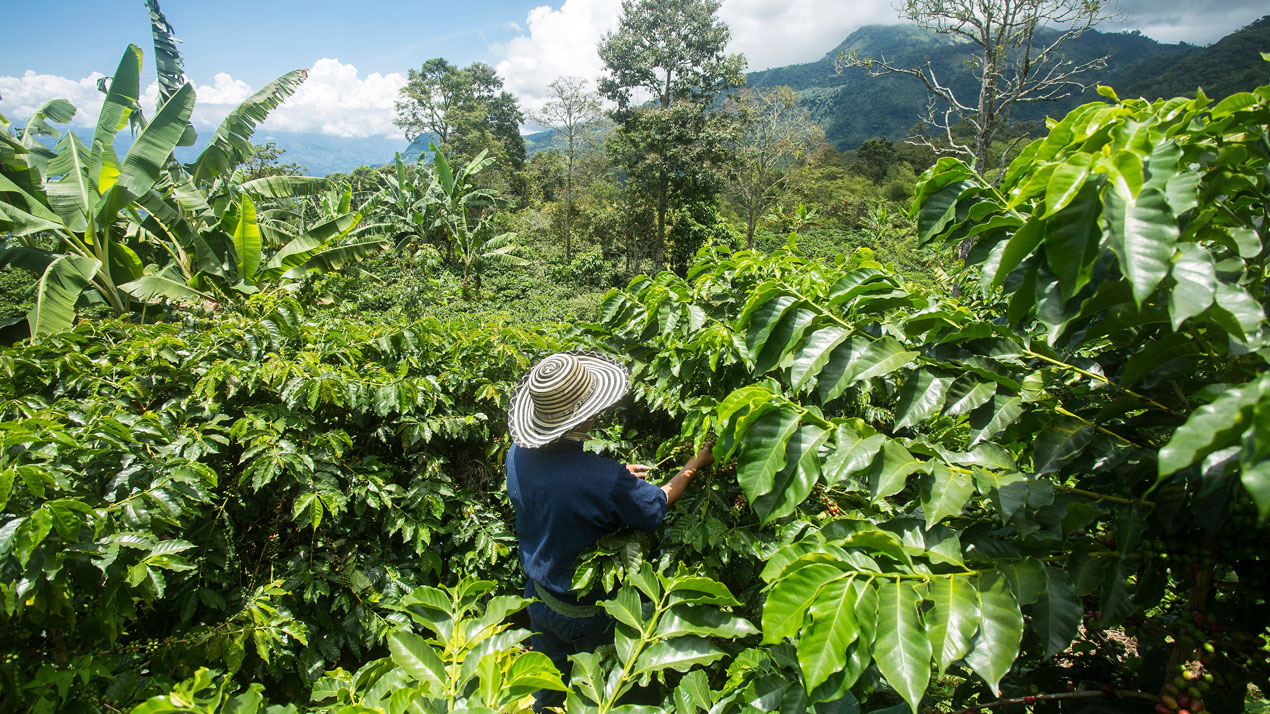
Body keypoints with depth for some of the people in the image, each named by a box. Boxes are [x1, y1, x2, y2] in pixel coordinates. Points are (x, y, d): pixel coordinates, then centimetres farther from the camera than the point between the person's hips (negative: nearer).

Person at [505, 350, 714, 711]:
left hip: (539, 597, 5)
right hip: (588, 610, -5)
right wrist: (695, 464, -4)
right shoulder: (604, 479, -37)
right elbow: (658, 506, -18)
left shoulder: (517, 454, -18)